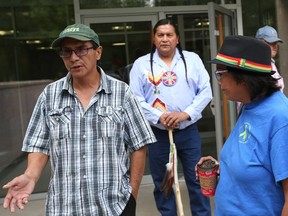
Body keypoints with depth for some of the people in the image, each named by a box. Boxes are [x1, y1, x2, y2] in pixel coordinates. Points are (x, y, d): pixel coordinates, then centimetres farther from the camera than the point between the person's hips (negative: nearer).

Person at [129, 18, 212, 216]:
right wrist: (159, 117, -17)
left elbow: (206, 91, -1)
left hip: (188, 131, 1)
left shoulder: (192, 59, 5)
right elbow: (135, 99, -4)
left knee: (197, 180, 9)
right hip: (157, 133, 0)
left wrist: (185, 113, -14)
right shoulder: (141, 64, 1)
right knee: (162, 184, 11)